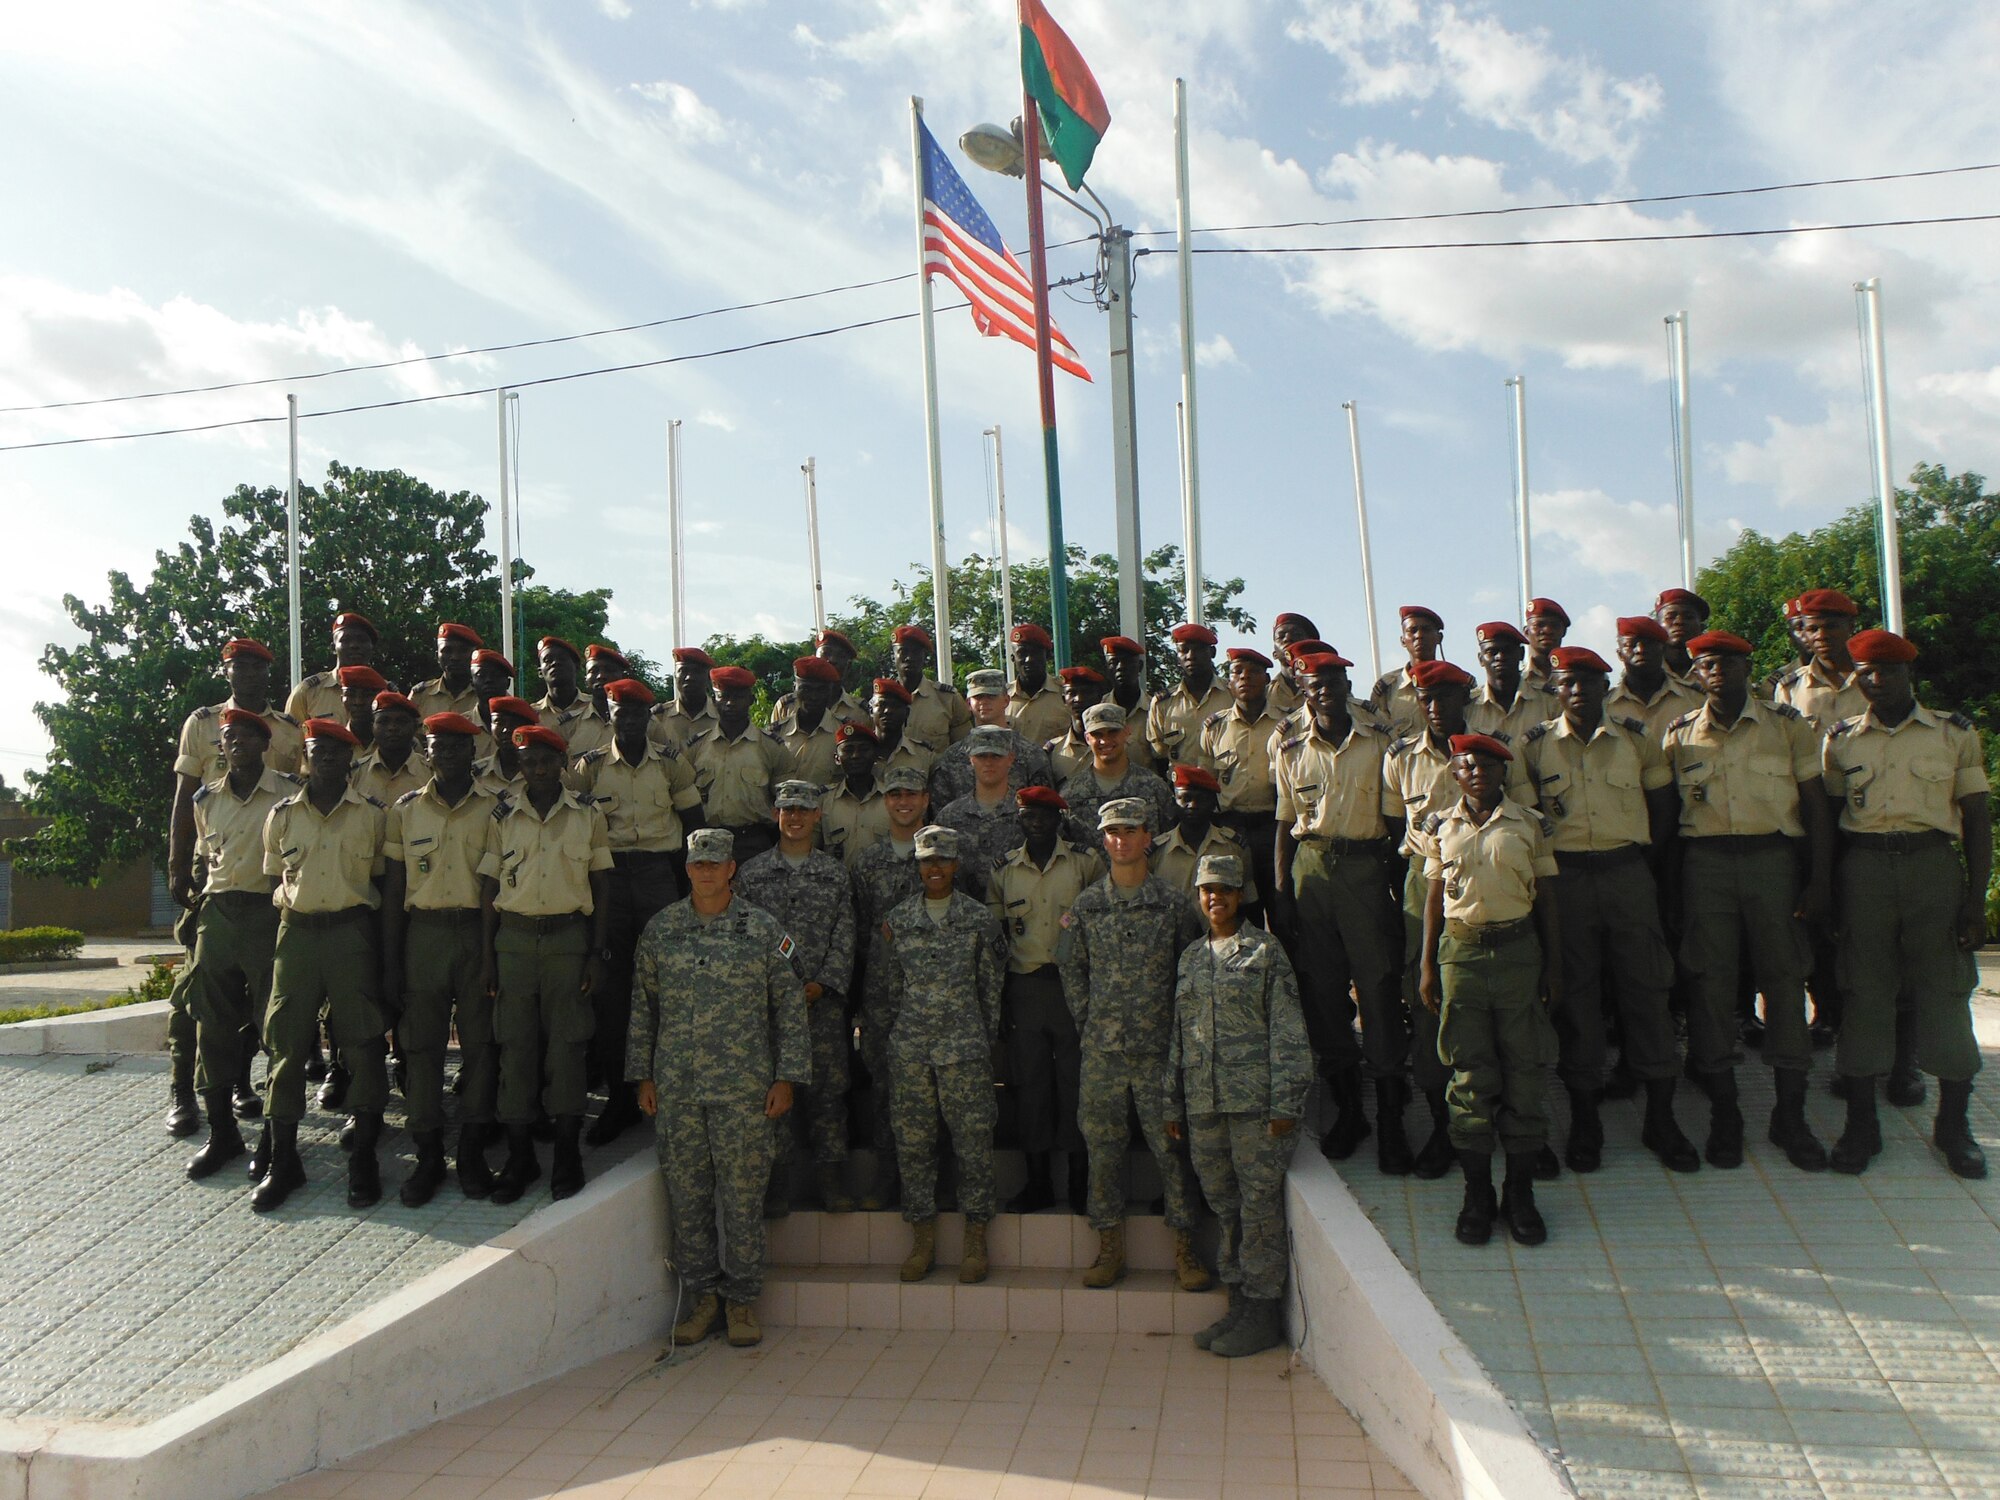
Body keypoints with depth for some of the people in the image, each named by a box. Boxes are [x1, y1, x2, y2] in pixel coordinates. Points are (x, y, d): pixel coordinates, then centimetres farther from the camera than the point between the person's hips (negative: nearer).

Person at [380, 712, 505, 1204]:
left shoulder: (496, 809, 4)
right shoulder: (405, 810, 8)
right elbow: (392, 889, 8)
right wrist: (390, 964, 2)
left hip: (480, 931, -1)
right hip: (423, 933, 1)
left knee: (481, 1042, 2)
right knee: (421, 1044, 2)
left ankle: (473, 1151, 14)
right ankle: (428, 1154, 11)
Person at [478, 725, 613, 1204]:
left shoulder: (588, 815, 4)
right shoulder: (502, 817, 7)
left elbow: (602, 886, 5)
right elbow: (489, 887, 7)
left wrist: (598, 952, -1)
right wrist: (487, 957, 2)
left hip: (570, 936, -1)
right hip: (515, 937, 1)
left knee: (567, 1043, 1)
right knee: (515, 1044, 2)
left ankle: (568, 1155, 11)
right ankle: (519, 1156, 13)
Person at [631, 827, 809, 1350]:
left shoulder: (763, 929, 0)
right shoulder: (660, 929, 6)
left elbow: (790, 1005, 2)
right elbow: (642, 1005, 11)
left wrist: (786, 1077, -3)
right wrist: (642, 1075, 7)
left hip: (744, 1087, -2)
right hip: (675, 1087, 2)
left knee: (743, 1192, 3)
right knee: (686, 1191, 7)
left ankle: (741, 1298, 17)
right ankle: (699, 1293, 22)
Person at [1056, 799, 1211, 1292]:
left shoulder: (1173, 903, 2)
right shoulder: (1086, 905, 6)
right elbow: (1070, 967, 13)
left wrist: (1178, 1026, 2)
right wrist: (1089, 1022, 6)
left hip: (1159, 1047, -2)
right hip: (1103, 1048, 2)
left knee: (1171, 1144, 1)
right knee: (1103, 1146, 6)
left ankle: (1185, 1249, 12)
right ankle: (1110, 1247, 17)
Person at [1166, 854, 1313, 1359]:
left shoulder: (1265, 949, 0)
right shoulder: (1190, 957, 15)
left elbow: (1287, 1031, -5)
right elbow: (1177, 1034, 17)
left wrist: (1285, 1103, -12)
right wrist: (1172, 1104, 13)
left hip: (1254, 1097, -5)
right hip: (1203, 1102, 5)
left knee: (1260, 1201, -1)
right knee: (1223, 1203, 10)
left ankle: (1263, 1311, 9)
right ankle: (1238, 1303, 21)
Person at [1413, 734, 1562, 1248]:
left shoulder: (1530, 825, 4)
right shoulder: (1441, 828, 7)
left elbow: (1546, 899, 7)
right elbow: (1433, 899, 10)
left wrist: (1553, 965, 3)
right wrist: (1427, 965, 6)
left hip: (1518, 950, 0)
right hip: (1461, 951, 0)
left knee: (1524, 1071, 3)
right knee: (1470, 1074, 3)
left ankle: (1520, 1193, 15)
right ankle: (1477, 1195, 13)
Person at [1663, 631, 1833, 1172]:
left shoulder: (1788, 724, 5)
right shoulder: (1680, 734, 7)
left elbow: (1815, 803, 4)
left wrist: (1820, 879, -3)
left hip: (1773, 858, 0)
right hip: (1704, 862, 0)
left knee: (1785, 980, 1)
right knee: (1711, 983, 2)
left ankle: (1791, 1116, 12)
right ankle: (1723, 1113, 13)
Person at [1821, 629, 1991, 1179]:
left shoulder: (1955, 733, 7)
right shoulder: (1841, 740, 8)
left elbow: (1978, 817, 6)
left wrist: (1976, 899, -1)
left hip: (1934, 865, 0)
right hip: (1863, 868, 0)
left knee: (1945, 990, 1)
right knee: (1865, 992, 3)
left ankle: (1953, 1123, 15)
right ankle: (1861, 1122, 11)